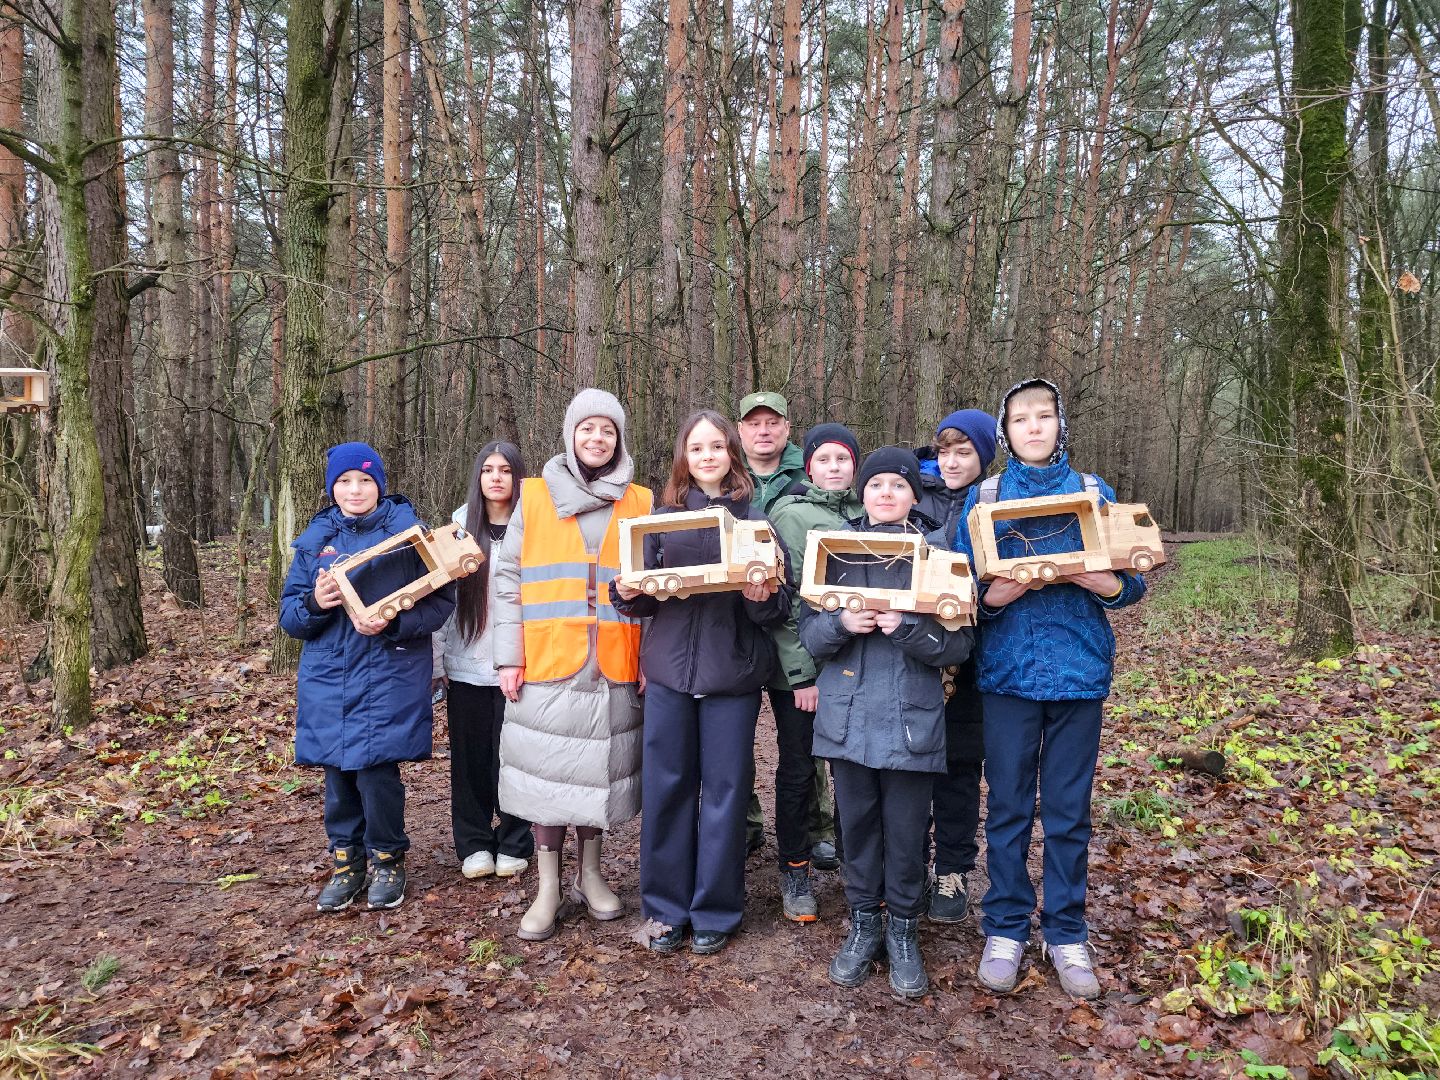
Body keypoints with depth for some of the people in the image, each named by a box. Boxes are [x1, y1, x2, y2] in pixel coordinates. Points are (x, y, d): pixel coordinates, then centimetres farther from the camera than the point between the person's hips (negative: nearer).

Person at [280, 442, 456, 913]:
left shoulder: (407, 529, -2)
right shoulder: (315, 538, 8)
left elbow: (441, 599, -6)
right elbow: (289, 614, 8)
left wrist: (392, 624, -21)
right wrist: (314, 603, -14)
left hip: (389, 674, -4)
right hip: (327, 676, 4)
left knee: (377, 769, -6)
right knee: (338, 770, 9)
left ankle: (387, 860, 17)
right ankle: (346, 860, 28)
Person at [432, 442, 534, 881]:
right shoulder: (460, 525, 7)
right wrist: (437, 660, 2)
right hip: (467, 664, 2)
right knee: (469, 756, 7)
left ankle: (513, 845, 20)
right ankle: (474, 844, 22)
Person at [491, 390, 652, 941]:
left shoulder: (640, 504, 8)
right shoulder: (534, 497, 5)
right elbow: (509, 578, 4)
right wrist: (508, 656, -3)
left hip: (613, 667, 1)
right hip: (546, 663, -1)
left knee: (598, 768, 9)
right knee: (548, 770, 2)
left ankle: (590, 875, 28)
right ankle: (548, 890, 16)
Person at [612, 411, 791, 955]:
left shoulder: (756, 518, 3)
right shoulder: (663, 514, 9)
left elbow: (781, 603, 2)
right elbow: (647, 599, 11)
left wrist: (763, 598, -19)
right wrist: (628, 593, -10)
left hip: (732, 674, -2)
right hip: (669, 669, 2)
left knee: (725, 789, 6)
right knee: (666, 787, 7)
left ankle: (715, 911, 21)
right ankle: (668, 907, 23)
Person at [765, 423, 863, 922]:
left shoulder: (867, 514, 9)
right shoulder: (790, 515, -5)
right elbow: (786, 599, -10)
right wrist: (800, 672, -14)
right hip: (801, 670, -3)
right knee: (798, 771, 8)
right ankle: (794, 872, 23)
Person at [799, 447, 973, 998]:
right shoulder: (838, 551, 4)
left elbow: (958, 644, -5)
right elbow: (808, 632, 3)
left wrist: (906, 627, -22)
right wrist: (842, 624, -17)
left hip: (912, 720, -1)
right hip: (849, 717, 2)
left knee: (906, 832, 6)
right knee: (856, 824, 11)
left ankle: (903, 930, 27)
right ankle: (863, 924, 30)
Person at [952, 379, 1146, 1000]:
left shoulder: (1094, 493, 5)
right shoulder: (983, 498, 4)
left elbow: (1132, 583, 6)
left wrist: (1106, 583, -16)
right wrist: (994, 596, -19)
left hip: (1078, 669, 1)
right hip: (1009, 670, 0)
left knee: (1069, 810, 9)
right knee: (1008, 806, 7)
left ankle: (1066, 932, 25)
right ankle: (1005, 928, 23)